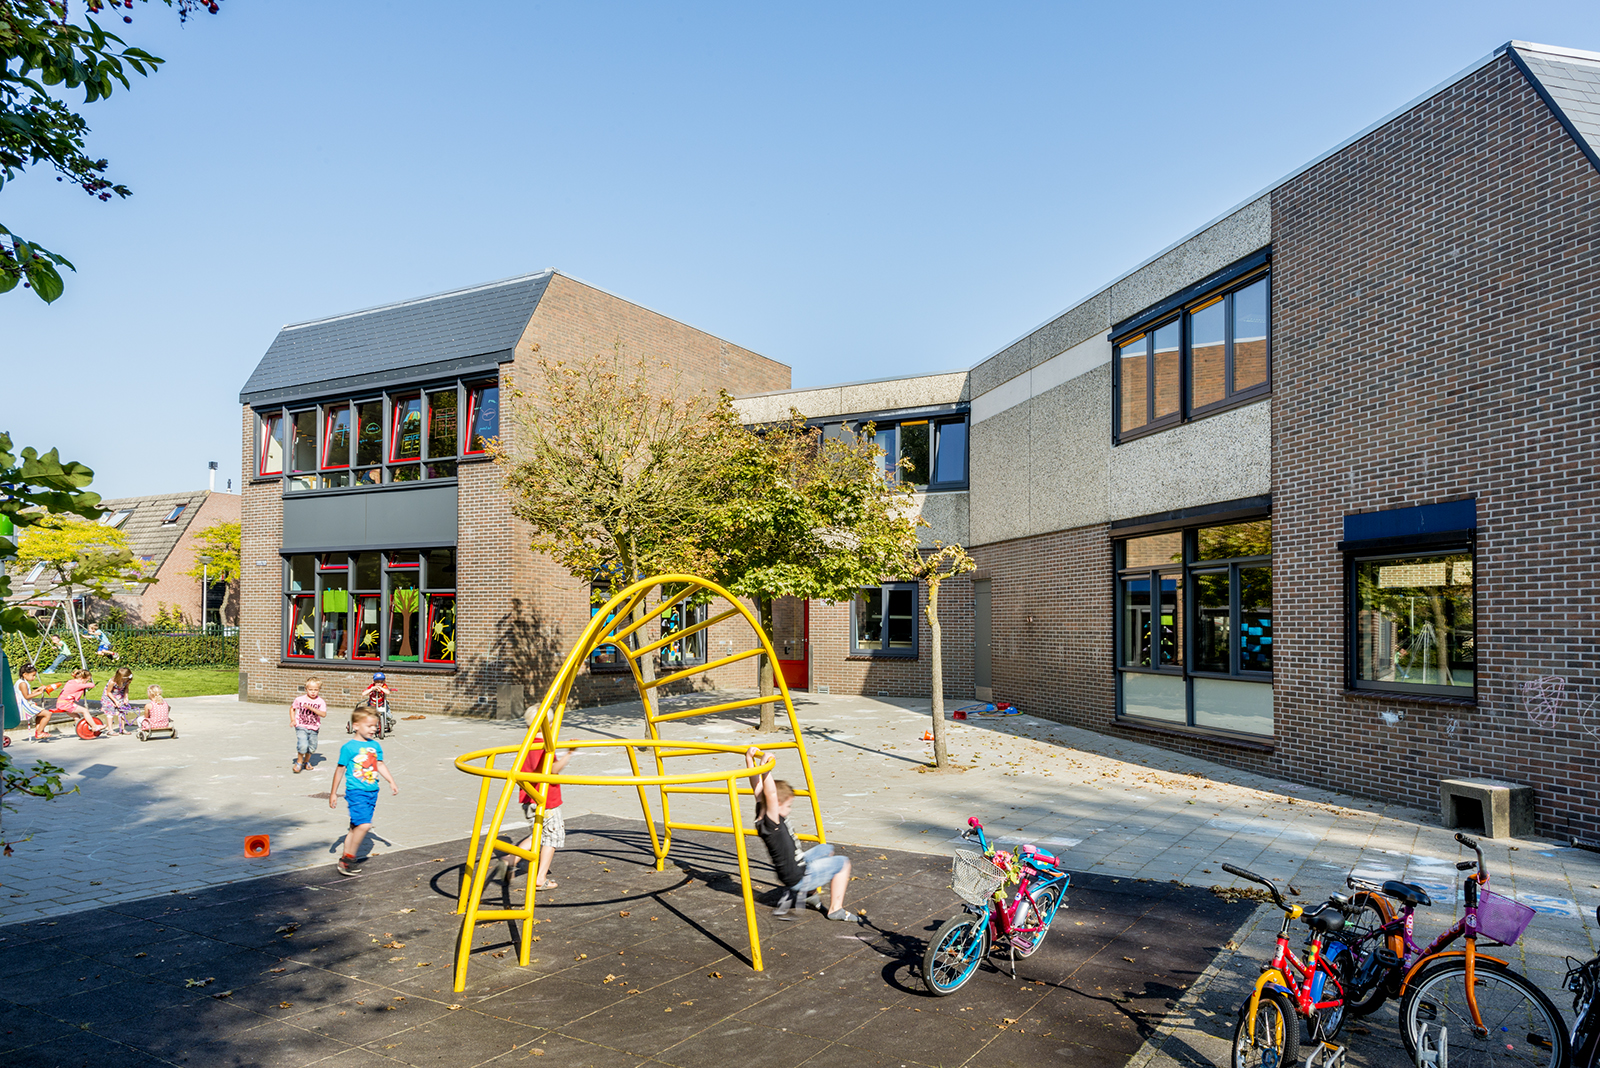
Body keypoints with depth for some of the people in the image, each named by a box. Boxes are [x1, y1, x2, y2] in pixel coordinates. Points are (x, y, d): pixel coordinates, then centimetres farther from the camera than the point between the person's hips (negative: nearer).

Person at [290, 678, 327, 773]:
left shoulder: (321, 702, -6)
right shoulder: (300, 699, -4)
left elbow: (323, 714, -19)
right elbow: (292, 708, 13)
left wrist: (311, 708, -28)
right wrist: (292, 720, 0)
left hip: (314, 728, 2)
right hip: (301, 727, -2)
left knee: (312, 747, 10)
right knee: (303, 745, -19)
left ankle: (306, 761, 37)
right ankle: (299, 762, 5)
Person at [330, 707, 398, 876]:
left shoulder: (376, 745, 9)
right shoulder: (349, 747, -9)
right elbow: (340, 769, -2)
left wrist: (391, 782, 13)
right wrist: (333, 793, 3)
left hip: (372, 792, 6)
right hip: (356, 792, -6)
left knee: (356, 826, 11)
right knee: (364, 824, -17)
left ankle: (345, 859, 22)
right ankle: (349, 858, -3)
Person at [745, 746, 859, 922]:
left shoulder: (762, 814, -7)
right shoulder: (771, 823, -31)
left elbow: (758, 786, -5)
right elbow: (770, 793, -47)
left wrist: (750, 758, -6)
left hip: (796, 866, 9)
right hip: (797, 878, -9)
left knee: (826, 849, 29)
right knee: (843, 863, 5)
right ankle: (836, 909, 12)